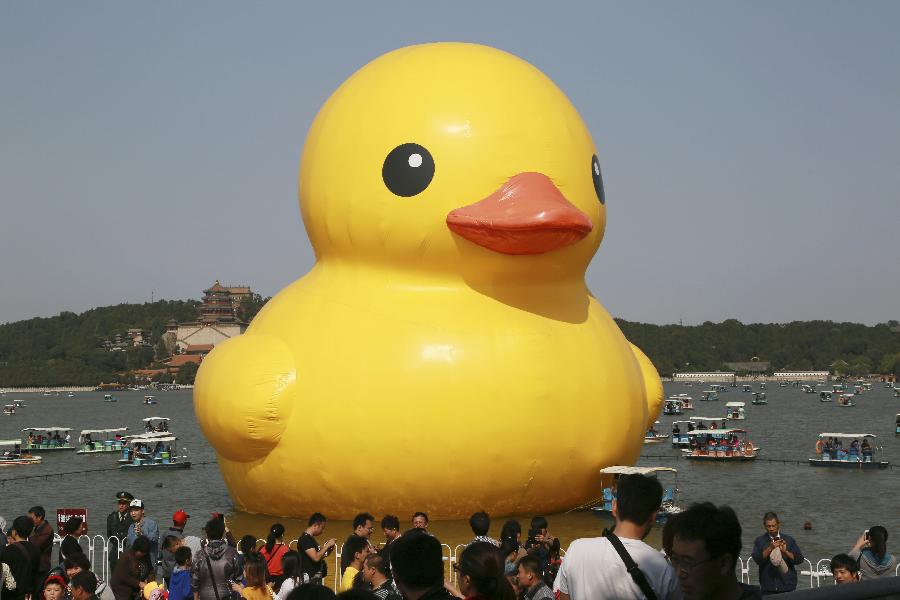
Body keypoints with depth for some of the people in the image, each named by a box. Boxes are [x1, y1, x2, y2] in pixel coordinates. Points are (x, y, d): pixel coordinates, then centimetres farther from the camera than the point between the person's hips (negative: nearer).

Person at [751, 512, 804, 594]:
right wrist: (770, 548, -20)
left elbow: (799, 559, 1)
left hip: (787, 585, 1)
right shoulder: (760, 541, 5)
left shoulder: (789, 540, 7)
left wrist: (785, 551, -14)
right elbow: (757, 559, -9)